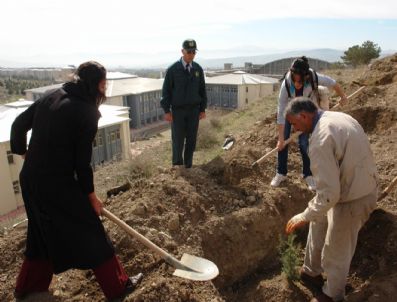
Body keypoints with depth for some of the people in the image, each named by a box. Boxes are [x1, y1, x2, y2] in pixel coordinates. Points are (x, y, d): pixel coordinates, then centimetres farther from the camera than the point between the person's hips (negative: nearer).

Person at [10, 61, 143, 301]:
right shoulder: (86, 112, -16)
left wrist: (23, 151, 30)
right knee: (90, 233, 7)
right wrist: (91, 195, -2)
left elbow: (19, 124, 12)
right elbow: (82, 161, -14)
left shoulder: (52, 96, 5)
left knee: (43, 232, 27)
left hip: (30, 179, 8)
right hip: (58, 184, -8)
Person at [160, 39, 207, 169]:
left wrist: (203, 109, 3)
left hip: (193, 110, 3)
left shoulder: (198, 69, 2)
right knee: (178, 139, 1)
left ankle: (188, 165, 20)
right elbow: (166, 90, -7)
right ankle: (177, 163, 24)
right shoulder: (173, 69, -9)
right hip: (177, 110, -3)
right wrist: (166, 111, -12)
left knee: (191, 139, 5)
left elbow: (202, 90, 7)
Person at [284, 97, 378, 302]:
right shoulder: (339, 117, 0)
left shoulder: (321, 139, -29)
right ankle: (311, 271, 45)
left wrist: (305, 216, -16)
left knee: (336, 252, 13)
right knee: (319, 223, 26)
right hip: (364, 185, 10)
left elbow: (329, 193, -31)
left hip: (352, 199, -10)